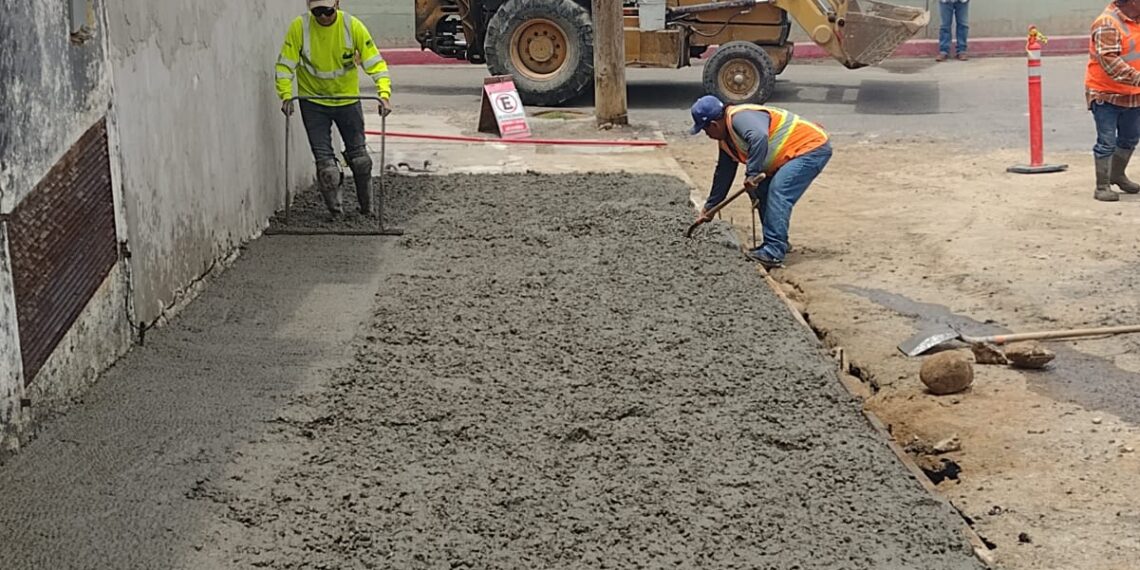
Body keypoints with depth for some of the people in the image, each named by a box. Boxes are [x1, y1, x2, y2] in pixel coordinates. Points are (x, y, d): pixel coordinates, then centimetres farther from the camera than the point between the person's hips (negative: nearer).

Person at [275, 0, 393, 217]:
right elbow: (285, 64, -11)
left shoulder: (353, 26, -17)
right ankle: (335, 212, 12)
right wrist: (286, 96, -24)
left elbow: (375, 62, -15)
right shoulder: (299, 27, -17)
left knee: (358, 154, 11)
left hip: (348, 99, 1)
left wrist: (384, 94, -28)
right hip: (313, 102, -1)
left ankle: (367, 207, 29)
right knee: (324, 158, -2)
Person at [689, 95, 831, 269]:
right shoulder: (726, 138, 10)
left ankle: (773, 253, -25)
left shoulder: (739, 118, -22)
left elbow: (759, 137, -42)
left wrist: (751, 174, -36)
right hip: (797, 154, 11)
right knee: (763, 192, 12)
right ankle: (774, 244, 20)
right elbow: (723, 174, 20)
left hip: (813, 147, -11)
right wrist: (709, 208, 24)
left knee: (778, 191, -22)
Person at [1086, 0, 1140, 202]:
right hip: (1106, 95, -9)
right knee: (1106, 142, -6)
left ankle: (1117, 175, 39)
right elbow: (1109, 60, -29)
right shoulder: (1107, 24, -21)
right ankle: (1102, 186, 3)